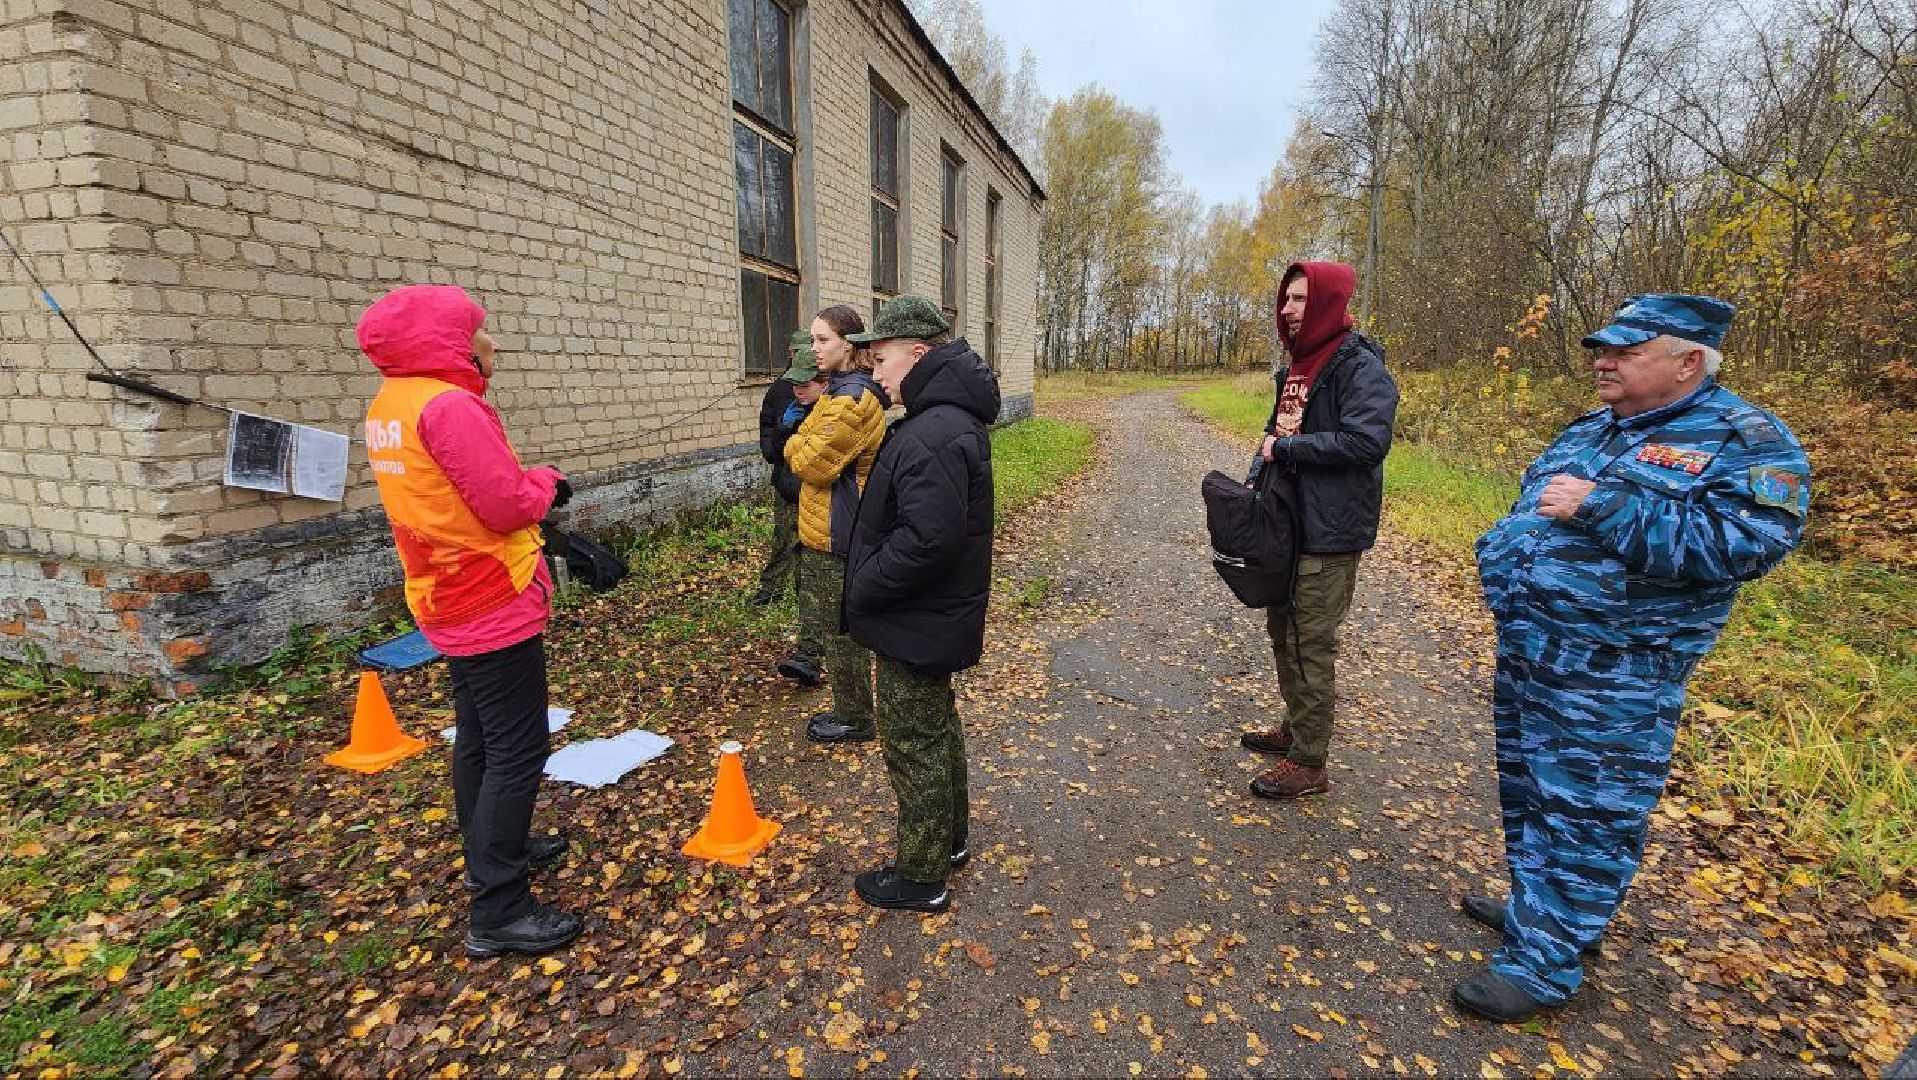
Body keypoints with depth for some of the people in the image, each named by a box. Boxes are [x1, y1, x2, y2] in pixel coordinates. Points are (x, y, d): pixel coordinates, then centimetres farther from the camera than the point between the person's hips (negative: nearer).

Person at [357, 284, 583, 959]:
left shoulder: (388, 406, 10)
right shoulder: (450, 404, -21)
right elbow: (507, 504, -23)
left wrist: (530, 487, 3)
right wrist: (546, 480, -4)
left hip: (449, 600, 10)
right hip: (496, 604, -10)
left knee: (478, 738, 21)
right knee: (517, 751, -3)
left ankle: (491, 851, 38)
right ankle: (499, 911, 4)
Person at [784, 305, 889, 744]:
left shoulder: (851, 398, -20)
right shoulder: (842, 389, 13)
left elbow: (814, 463, -20)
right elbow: (814, 448, 19)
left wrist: (795, 444, -1)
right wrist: (803, 446, -1)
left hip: (836, 534, -10)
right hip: (831, 528, 10)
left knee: (841, 632, 3)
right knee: (841, 629, 19)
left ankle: (854, 721, 18)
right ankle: (849, 710, 33)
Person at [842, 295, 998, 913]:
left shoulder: (932, 435, -26)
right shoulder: (956, 418, 8)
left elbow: (927, 539, -33)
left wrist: (864, 589, -19)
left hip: (915, 624, -10)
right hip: (939, 615, 10)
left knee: (913, 745, 6)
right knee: (938, 728, 24)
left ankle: (921, 877, 25)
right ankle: (949, 840, 43)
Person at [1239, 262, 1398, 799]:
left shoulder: (1359, 367, -15)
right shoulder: (1297, 366, 13)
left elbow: (1367, 443, -26)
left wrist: (1287, 449, -19)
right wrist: (1259, 474, 6)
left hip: (1330, 532, -9)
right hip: (1286, 522, 9)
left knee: (1312, 646, -2)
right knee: (1283, 631, 19)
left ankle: (1308, 764, 11)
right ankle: (1295, 728, 36)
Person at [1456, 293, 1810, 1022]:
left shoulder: (1745, 441, -8)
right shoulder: (1588, 431, 13)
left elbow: (1745, 544, -22)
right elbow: (1527, 510, 23)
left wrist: (1602, 507, -25)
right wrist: (1501, 557, 4)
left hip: (1614, 672, -8)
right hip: (1526, 647, 8)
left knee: (1583, 811, 1)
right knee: (1526, 787, 19)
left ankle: (1544, 960, 12)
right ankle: (1543, 905, 38)